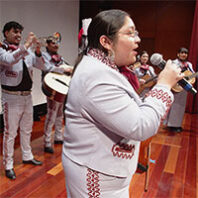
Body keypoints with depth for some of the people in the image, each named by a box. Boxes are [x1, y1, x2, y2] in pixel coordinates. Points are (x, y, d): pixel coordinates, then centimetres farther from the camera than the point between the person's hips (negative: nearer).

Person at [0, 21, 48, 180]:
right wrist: (26, 45, -31)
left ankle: (27, 156, 34)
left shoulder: (26, 51, 8)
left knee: (27, 129, 17)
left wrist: (38, 51, -13)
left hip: (27, 95, 6)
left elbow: (42, 66, 2)